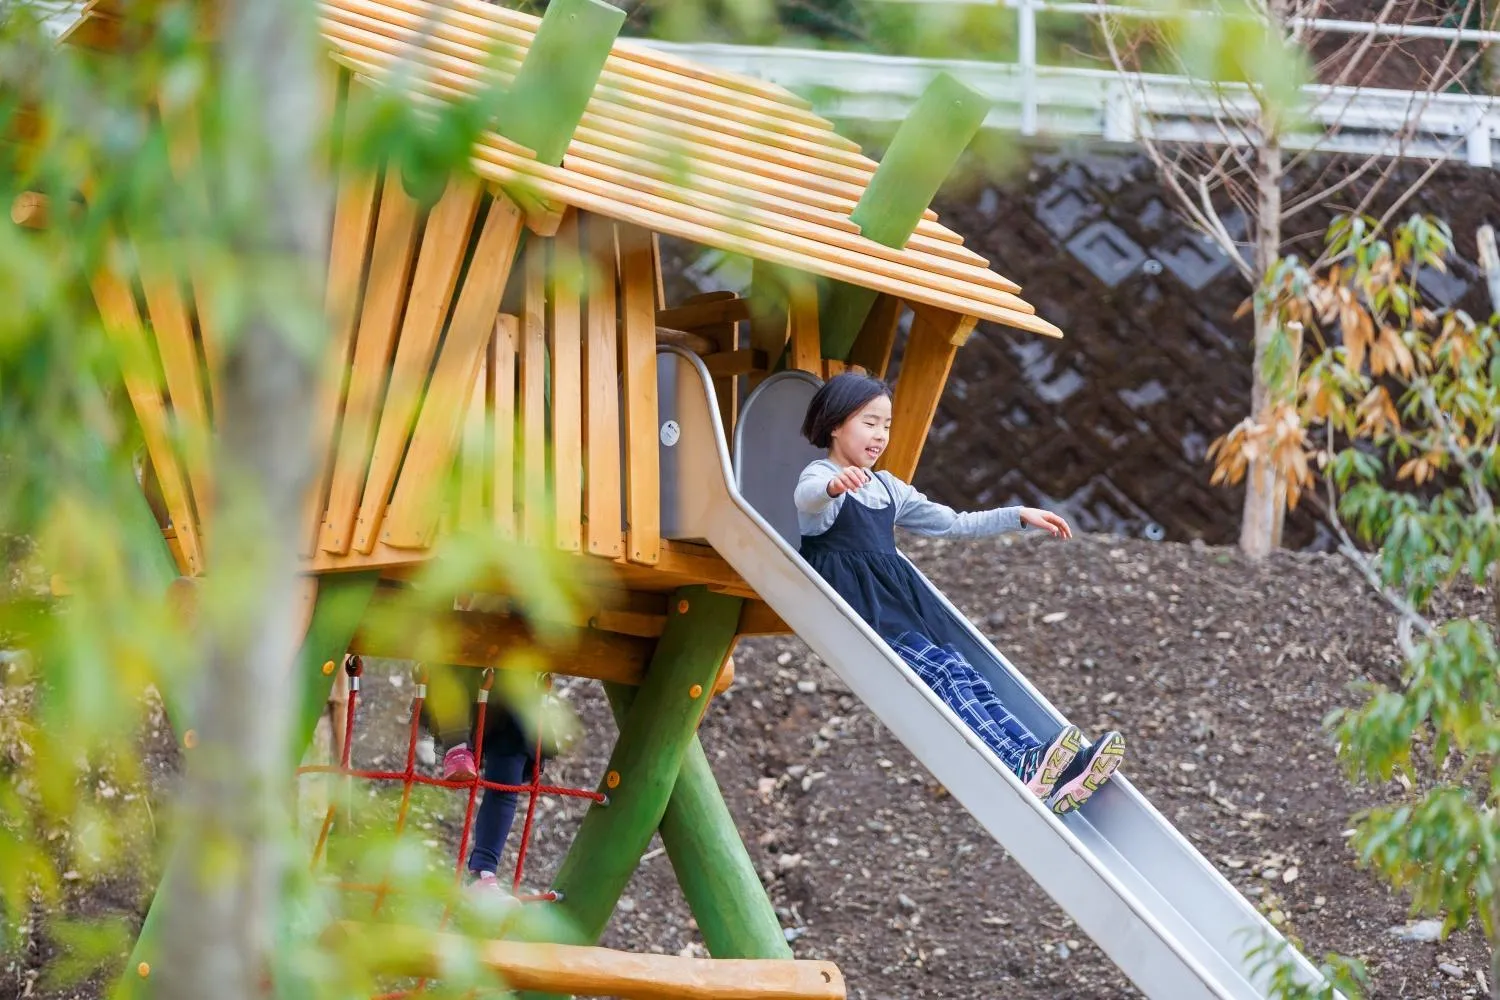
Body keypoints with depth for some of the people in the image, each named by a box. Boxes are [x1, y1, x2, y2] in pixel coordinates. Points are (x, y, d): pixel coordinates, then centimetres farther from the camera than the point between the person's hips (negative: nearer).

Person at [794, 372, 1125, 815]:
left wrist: (1020, 517, 23)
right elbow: (807, 496, -26)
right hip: (856, 606, -7)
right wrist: (834, 486, -51)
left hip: (898, 603, 7)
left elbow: (953, 524, 32)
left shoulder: (887, 488, 27)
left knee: (960, 672, -18)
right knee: (939, 670, -28)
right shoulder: (819, 477, 1)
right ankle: (1021, 766, -49)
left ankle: (1050, 777, -39)